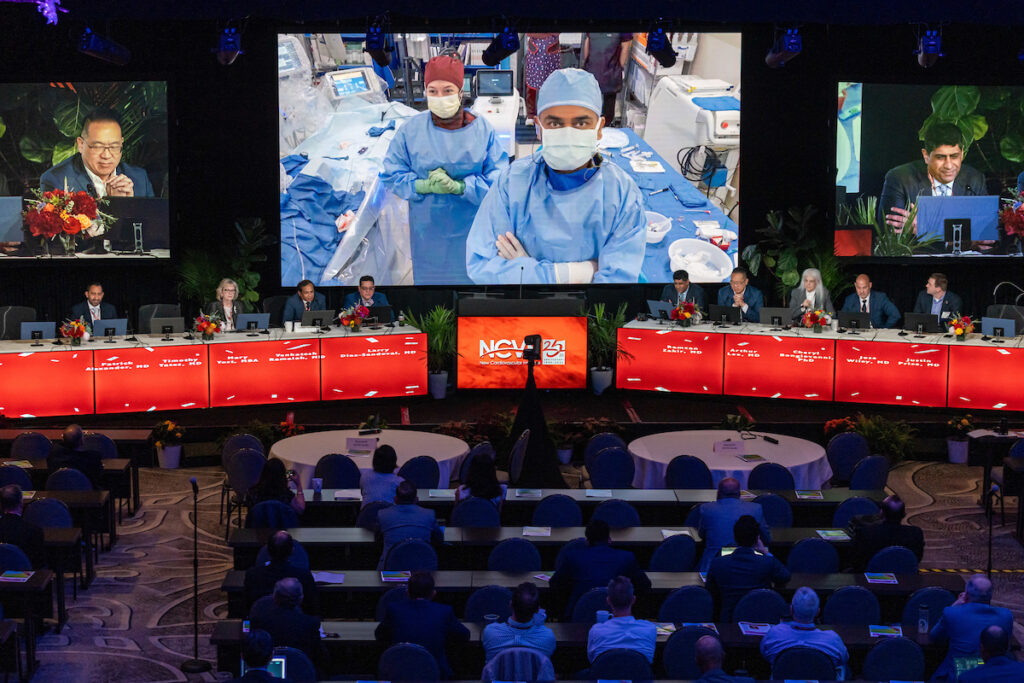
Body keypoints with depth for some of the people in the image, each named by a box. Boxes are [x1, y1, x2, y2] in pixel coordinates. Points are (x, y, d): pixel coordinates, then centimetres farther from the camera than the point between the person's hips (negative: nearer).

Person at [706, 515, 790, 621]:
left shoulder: (717, 564, -13)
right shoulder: (769, 563, -17)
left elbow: (713, 596, 3)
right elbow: (785, 577, 8)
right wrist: (766, 553, 14)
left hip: (728, 621, 1)